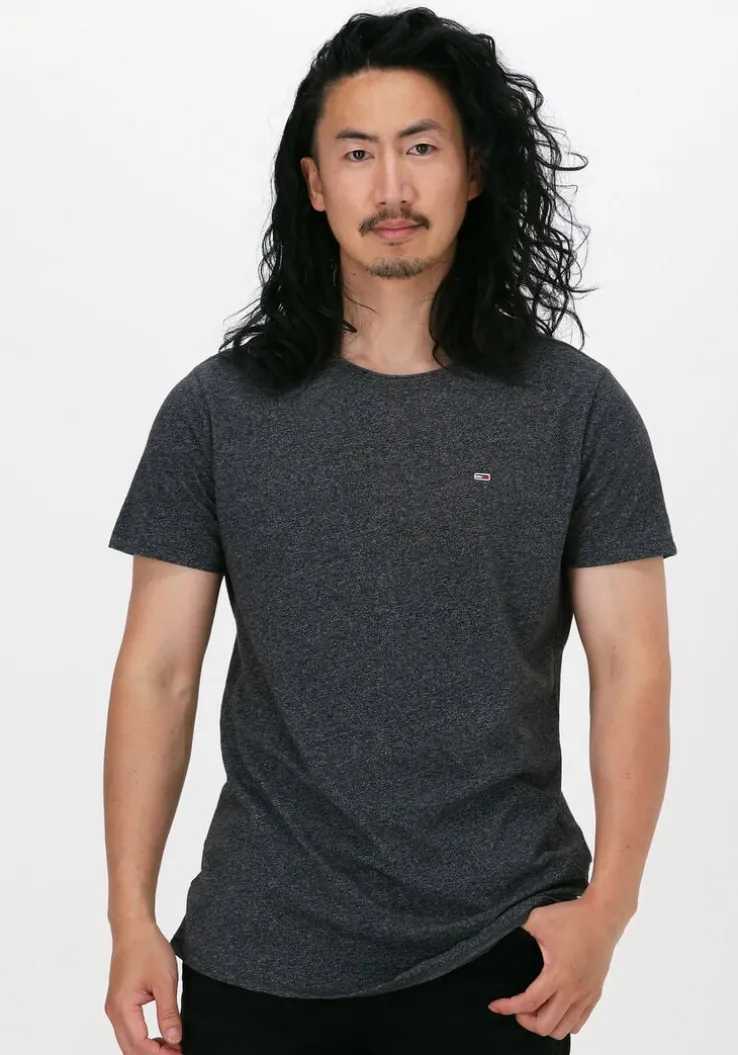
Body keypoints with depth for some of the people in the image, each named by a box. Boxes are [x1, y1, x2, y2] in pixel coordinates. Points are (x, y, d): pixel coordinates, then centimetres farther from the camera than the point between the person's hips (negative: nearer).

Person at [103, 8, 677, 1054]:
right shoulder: (217, 409, 1)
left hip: (496, 957, 0)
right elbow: (158, 672, 1)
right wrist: (131, 918, -4)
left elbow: (632, 670, -2)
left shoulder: (577, 408, -1)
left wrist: (608, 901, -13)